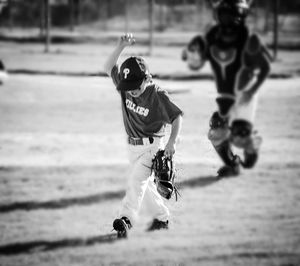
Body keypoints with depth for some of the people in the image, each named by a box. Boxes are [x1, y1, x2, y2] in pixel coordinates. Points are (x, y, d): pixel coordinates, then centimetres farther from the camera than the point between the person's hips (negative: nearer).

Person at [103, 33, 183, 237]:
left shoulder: (157, 96, -20)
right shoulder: (125, 87, -6)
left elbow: (177, 116, -15)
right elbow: (109, 68, -5)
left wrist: (172, 141, -27)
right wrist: (121, 47, -18)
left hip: (152, 145, -7)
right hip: (133, 145, 7)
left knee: (137, 180, -22)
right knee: (145, 185, 16)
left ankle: (126, 220, -33)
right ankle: (162, 218, 32)